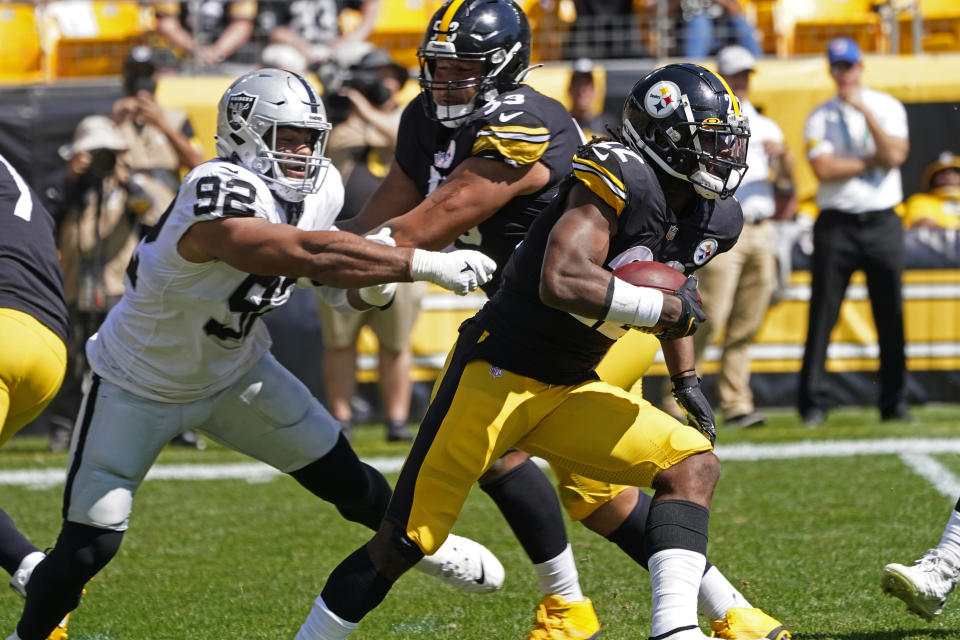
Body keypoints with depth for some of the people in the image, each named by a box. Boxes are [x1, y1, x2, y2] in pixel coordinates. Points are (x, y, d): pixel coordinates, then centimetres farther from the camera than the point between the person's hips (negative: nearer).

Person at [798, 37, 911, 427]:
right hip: (837, 225, -1)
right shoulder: (819, 117, 6)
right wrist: (871, 162, -8)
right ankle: (812, 404, -2)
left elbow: (894, 155, -9)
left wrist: (865, 111, -12)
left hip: (883, 222, 1)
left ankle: (894, 403, 8)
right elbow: (824, 169, -8)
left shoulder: (888, 108, 8)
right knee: (823, 314, -5)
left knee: (891, 317, 1)